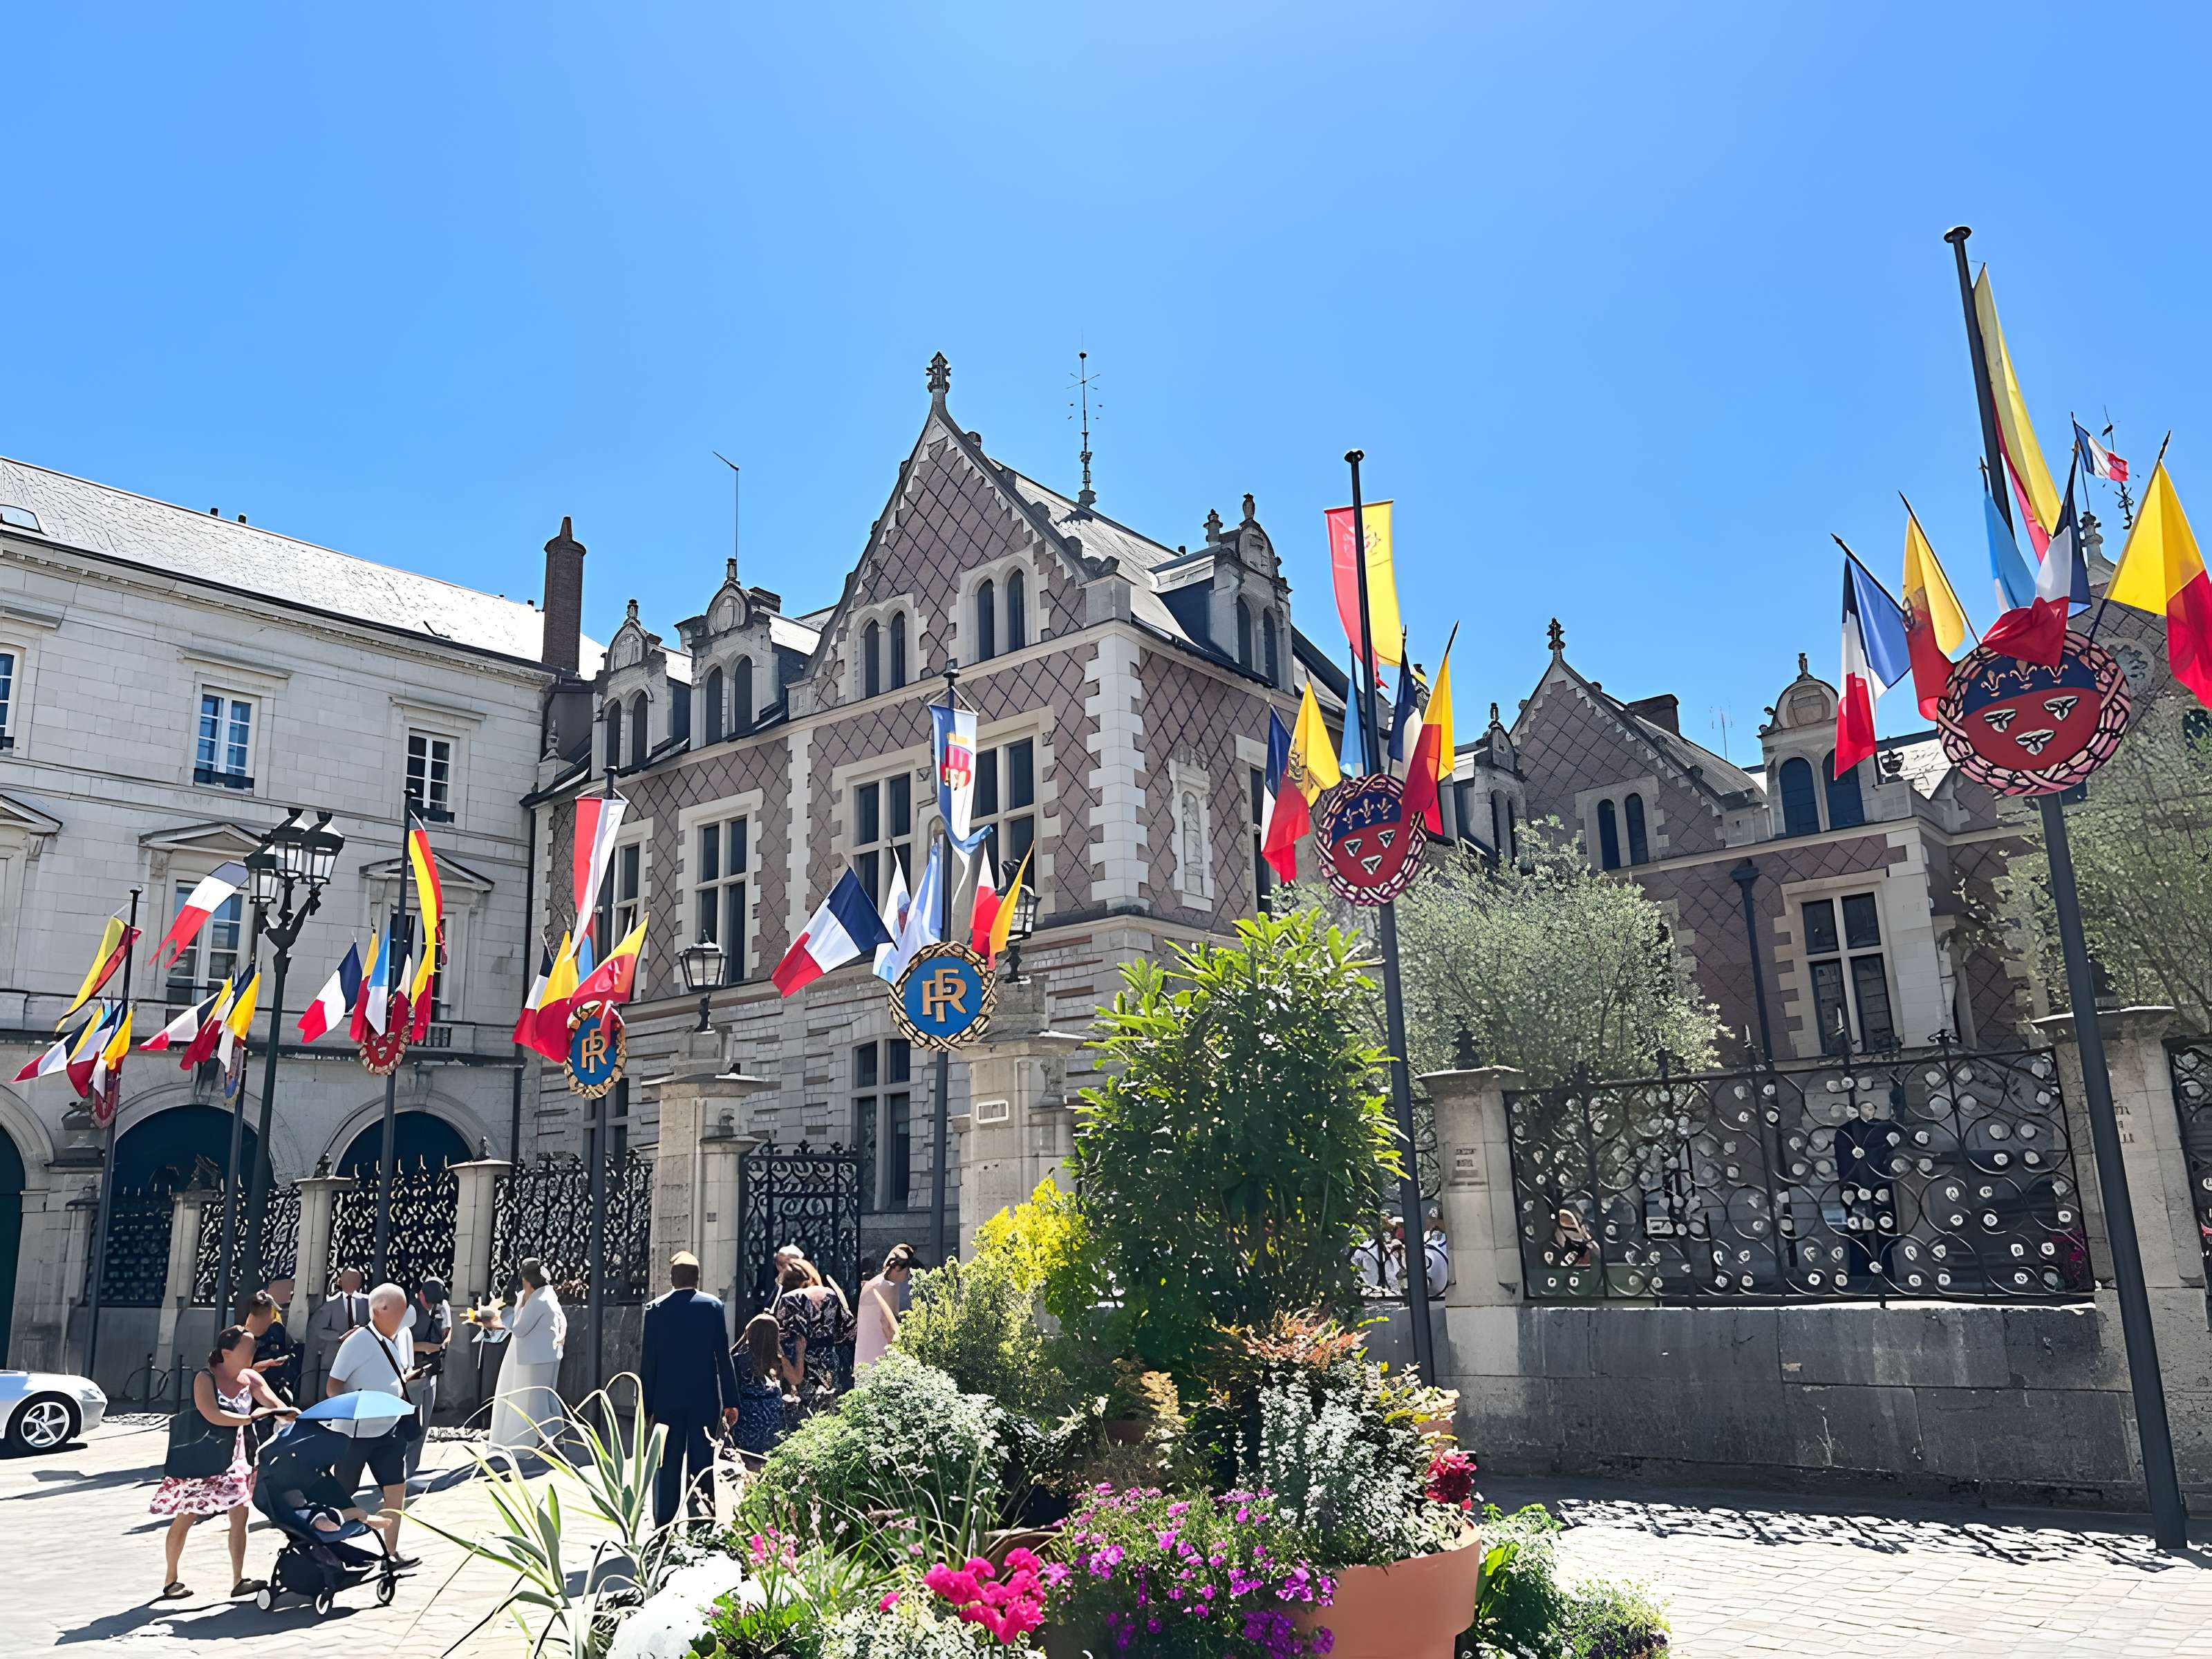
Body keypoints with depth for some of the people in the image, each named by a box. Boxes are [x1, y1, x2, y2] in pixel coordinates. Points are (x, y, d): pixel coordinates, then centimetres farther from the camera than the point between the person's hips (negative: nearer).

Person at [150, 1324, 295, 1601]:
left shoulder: (252, 1378, -6)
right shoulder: (205, 1379, -20)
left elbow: (276, 1406, -15)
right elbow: (213, 1415, -33)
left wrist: (292, 1415, -35)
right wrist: (250, 1418, -39)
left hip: (233, 1457, 4)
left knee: (239, 1514, -1)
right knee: (184, 1520, 6)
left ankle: (238, 1580, 3)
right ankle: (170, 1580, 24)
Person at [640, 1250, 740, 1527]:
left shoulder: (655, 1308, -3)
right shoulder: (713, 1305, -4)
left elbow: (649, 1361, -2)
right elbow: (724, 1357, -4)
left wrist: (645, 1405, 4)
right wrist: (730, 1401, 1)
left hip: (667, 1399, 0)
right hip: (705, 1399, 0)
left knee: (667, 1466, 7)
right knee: (703, 1464, 7)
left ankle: (664, 1527, 10)